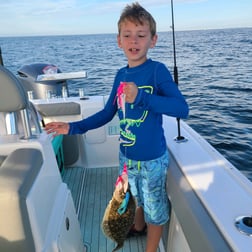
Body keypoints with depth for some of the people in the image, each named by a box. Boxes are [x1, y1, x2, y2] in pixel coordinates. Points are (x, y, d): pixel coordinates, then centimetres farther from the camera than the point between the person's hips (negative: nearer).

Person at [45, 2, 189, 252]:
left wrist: (141, 97, -35)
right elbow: (107, 113, 7)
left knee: (155, 209, 16)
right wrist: (73, 127, -1)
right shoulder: (121, 75, 0)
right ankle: (138, 227, 59)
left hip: (152, 159, -5)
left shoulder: (157, 70, -17)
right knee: (138, 198, 30)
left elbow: (182, 108, -27)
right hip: (126, 156, 6)